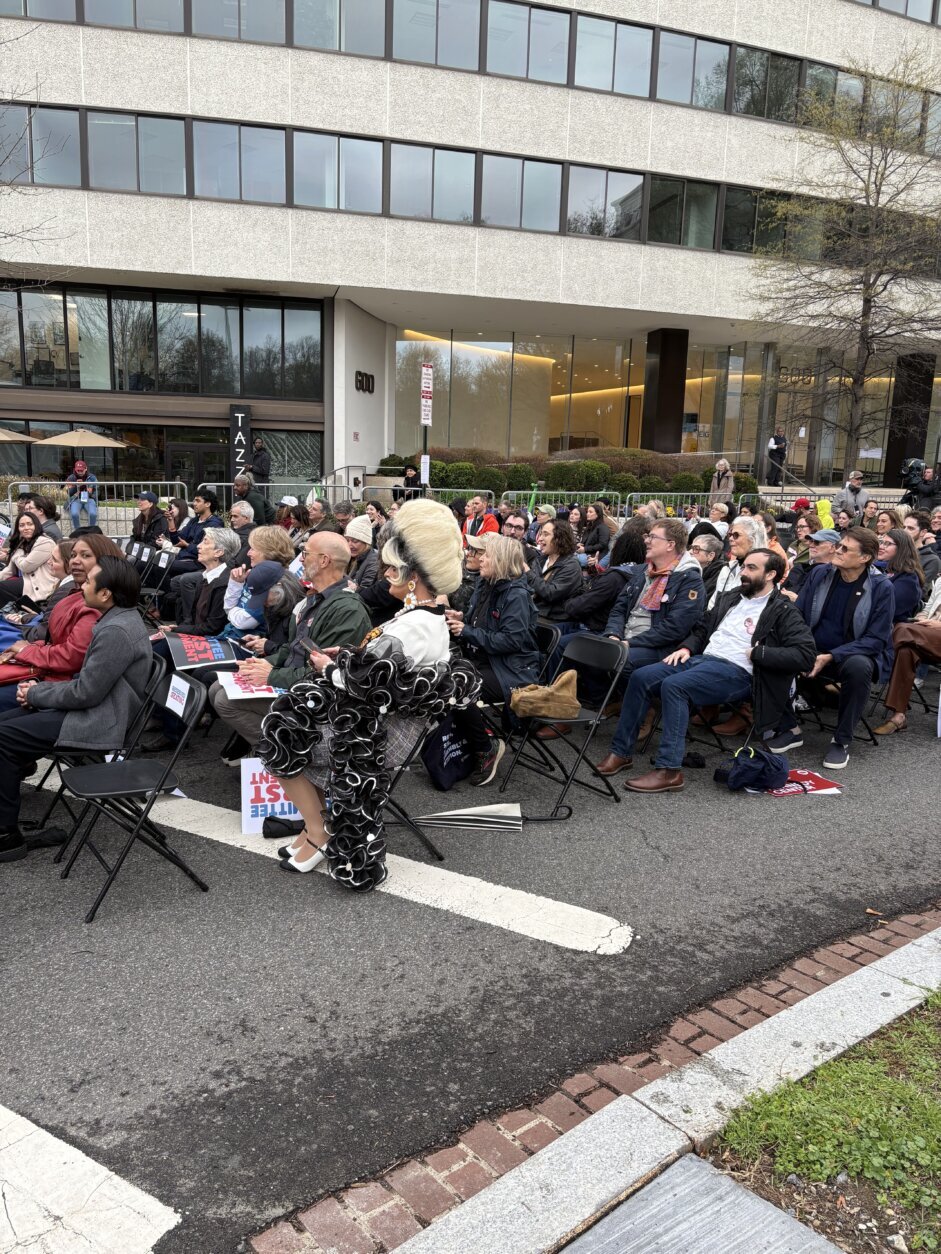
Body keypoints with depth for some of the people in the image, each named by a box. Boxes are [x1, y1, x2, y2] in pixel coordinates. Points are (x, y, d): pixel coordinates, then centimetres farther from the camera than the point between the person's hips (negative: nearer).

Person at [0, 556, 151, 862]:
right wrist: (42, 689, 5)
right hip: (95, 707, 10)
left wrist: (36, 694, -7)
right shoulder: (118, 620, 11)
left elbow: (86, 692, -22)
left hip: (97, 721, -10)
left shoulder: (116, 631, -23)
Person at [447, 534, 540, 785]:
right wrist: (461, 619, -1)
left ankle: (487, 749, -6)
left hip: (511, 670, -9)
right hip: (483, 661, 9)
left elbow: (511, 641, -23)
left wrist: (467, 631, -22)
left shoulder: (516, 595, -15)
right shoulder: (485, 586, 11)